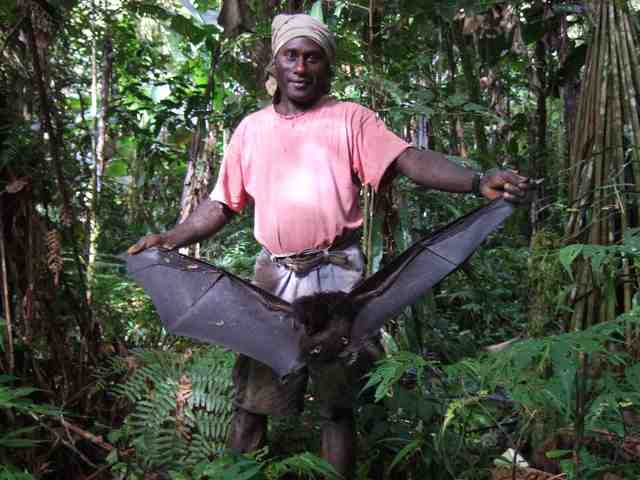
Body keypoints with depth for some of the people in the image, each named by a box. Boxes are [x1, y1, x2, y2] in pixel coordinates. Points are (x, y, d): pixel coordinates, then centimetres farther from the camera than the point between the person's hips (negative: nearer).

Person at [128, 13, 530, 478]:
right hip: (274, 276, 3)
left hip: (336, 275, -2)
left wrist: (478, 182, -27)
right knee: (251, 400, 9)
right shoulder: (251, 128, 12)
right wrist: (170, 239, 4)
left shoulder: (351, 118, 2)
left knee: (337, 402, 9)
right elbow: (223, 204, 16)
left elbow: (409, 160, -12)